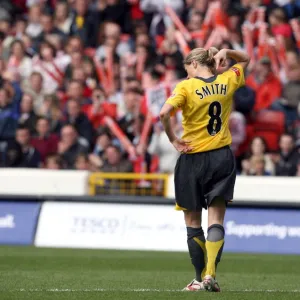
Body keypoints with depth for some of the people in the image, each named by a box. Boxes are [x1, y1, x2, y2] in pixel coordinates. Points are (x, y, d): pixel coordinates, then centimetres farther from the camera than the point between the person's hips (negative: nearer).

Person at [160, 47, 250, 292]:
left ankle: (201, 278, 12)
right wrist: (225, 52, 5)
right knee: (216, 221, 1)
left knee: (193, 223, 9)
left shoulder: (186, 87, -10)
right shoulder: (227, 81, 3)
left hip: (193, 159, -3)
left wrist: (173, 140, -12)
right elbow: (245, 59, 23)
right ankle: (211, 274, -15)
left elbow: (164, 113, -25)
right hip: (223, 157, 3)